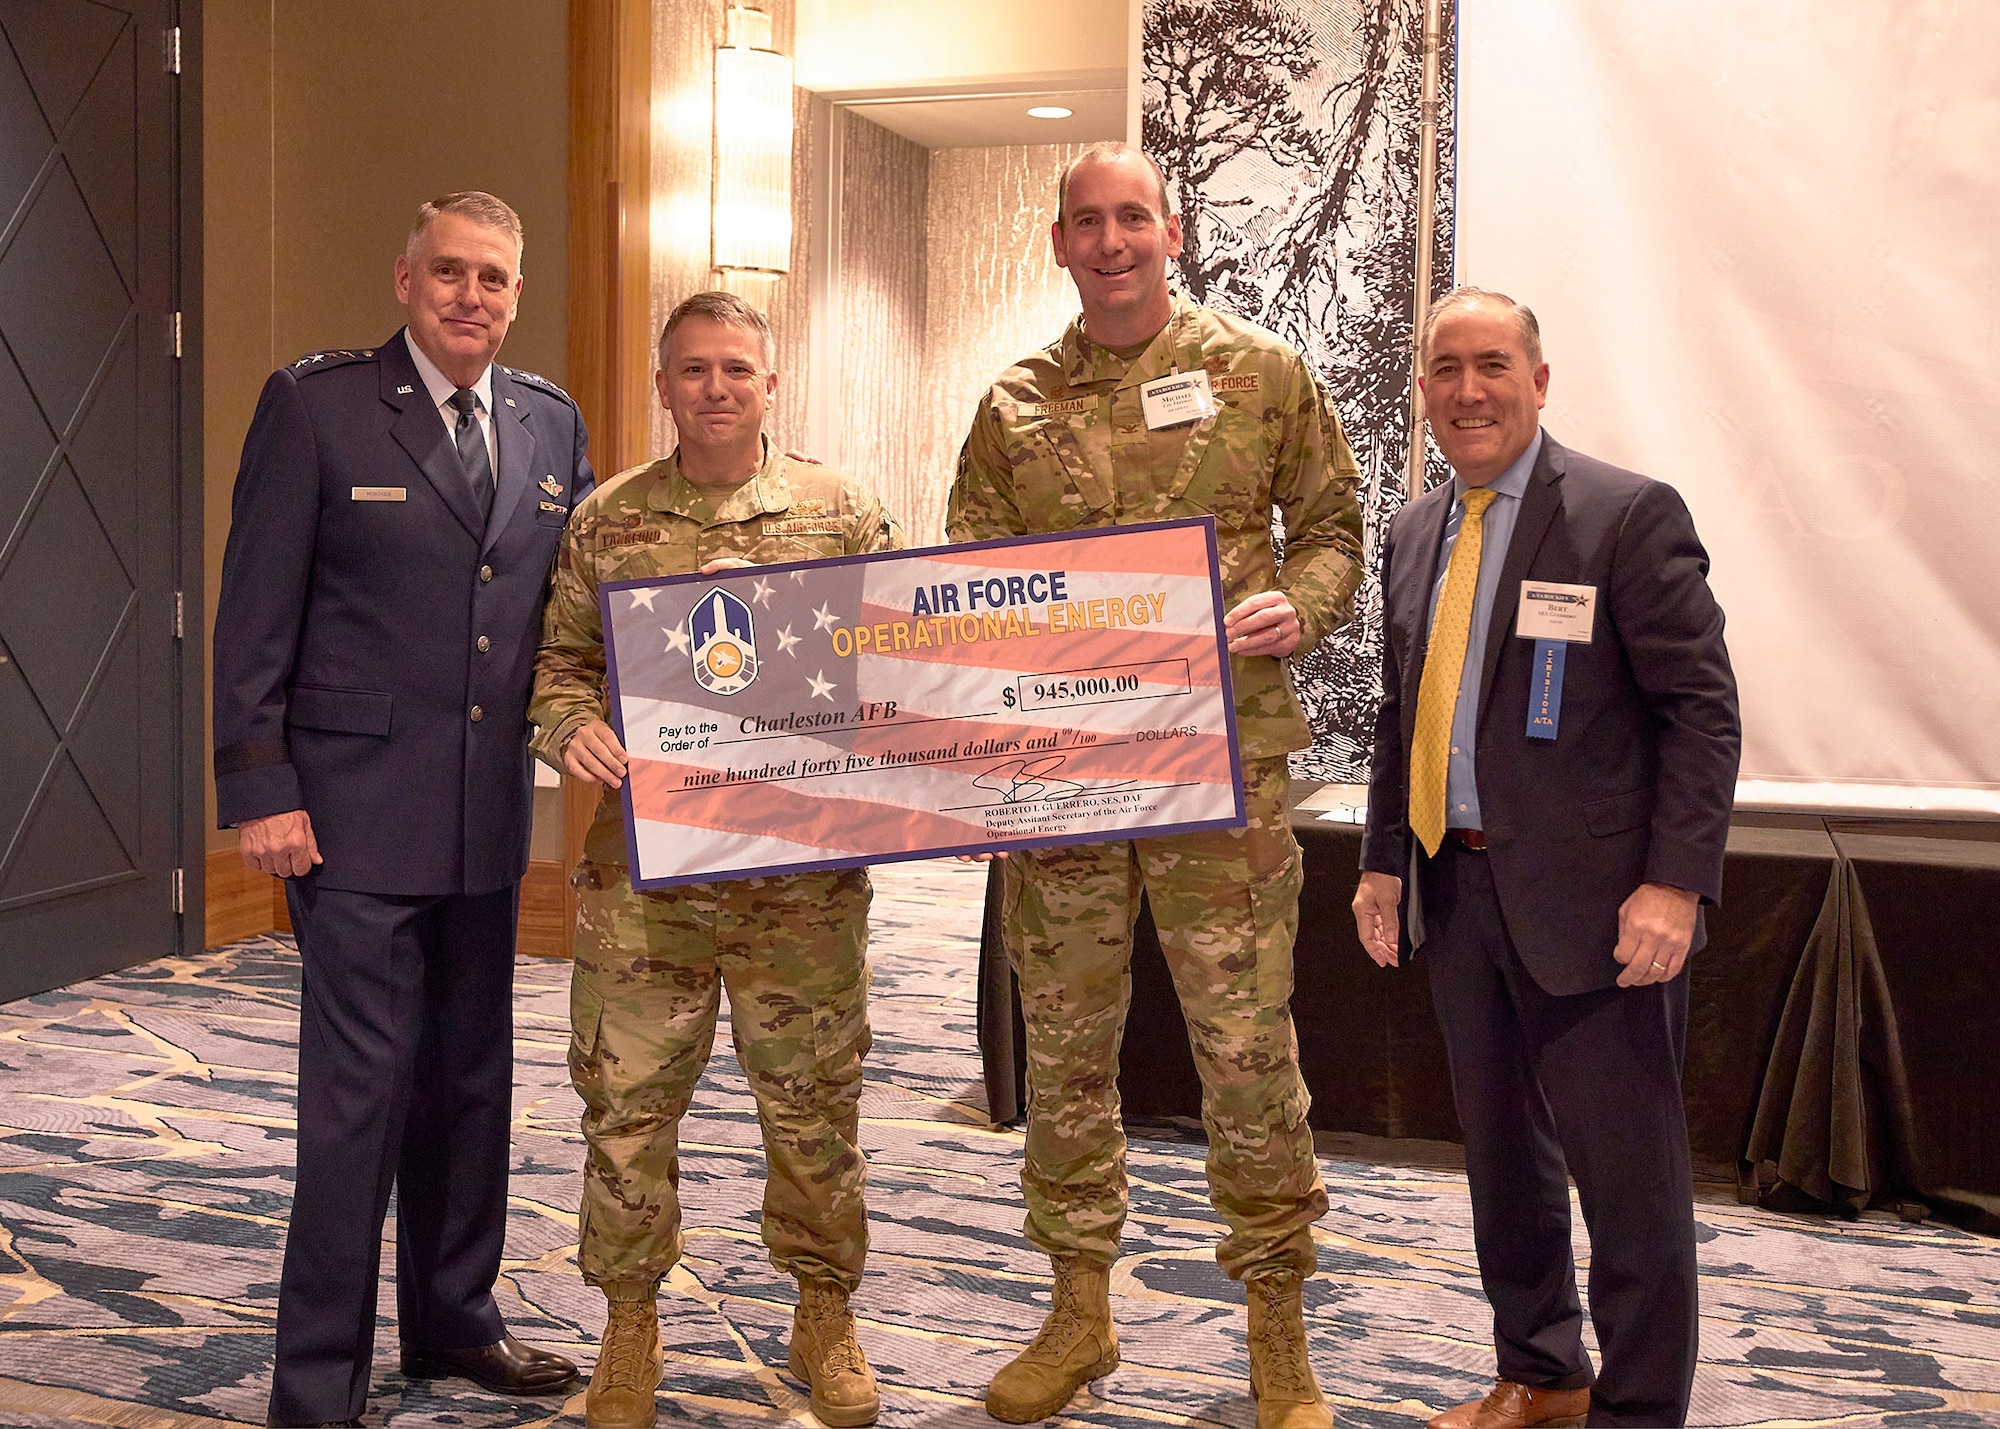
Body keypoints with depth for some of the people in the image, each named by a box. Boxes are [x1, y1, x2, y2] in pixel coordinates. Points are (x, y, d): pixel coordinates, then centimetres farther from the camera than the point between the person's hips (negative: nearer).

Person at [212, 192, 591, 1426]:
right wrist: (259, 790, -11)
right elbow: (257, 613, -6)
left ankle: (453, 1317, 32)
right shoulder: (315, 405, -5)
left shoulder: (552, 424, 9)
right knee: (360, 1089, -3)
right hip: (356, 810, -5)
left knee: (470, 1080, 15)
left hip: (489, 812, 5)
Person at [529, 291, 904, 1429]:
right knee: (628, 1099, 5)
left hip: (803, 871, 0)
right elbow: (558, 662, 10)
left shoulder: (845, 514, 4)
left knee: (814, 1100, 8)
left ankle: (825, 1312, 27)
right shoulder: (606, 522, 6)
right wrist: (573, 727, -11)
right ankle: (631, 1319, 23)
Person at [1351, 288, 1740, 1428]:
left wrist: (1675, 882, -19)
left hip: (1587, 899, -6)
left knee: (1627, 1166, 1)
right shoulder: (1416, 533, 11)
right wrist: (1384, 861, 14)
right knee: (1503, 1154, 17)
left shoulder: (1629, 514, -9)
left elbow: (1701, 706, -12)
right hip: (1455, 889, 7)